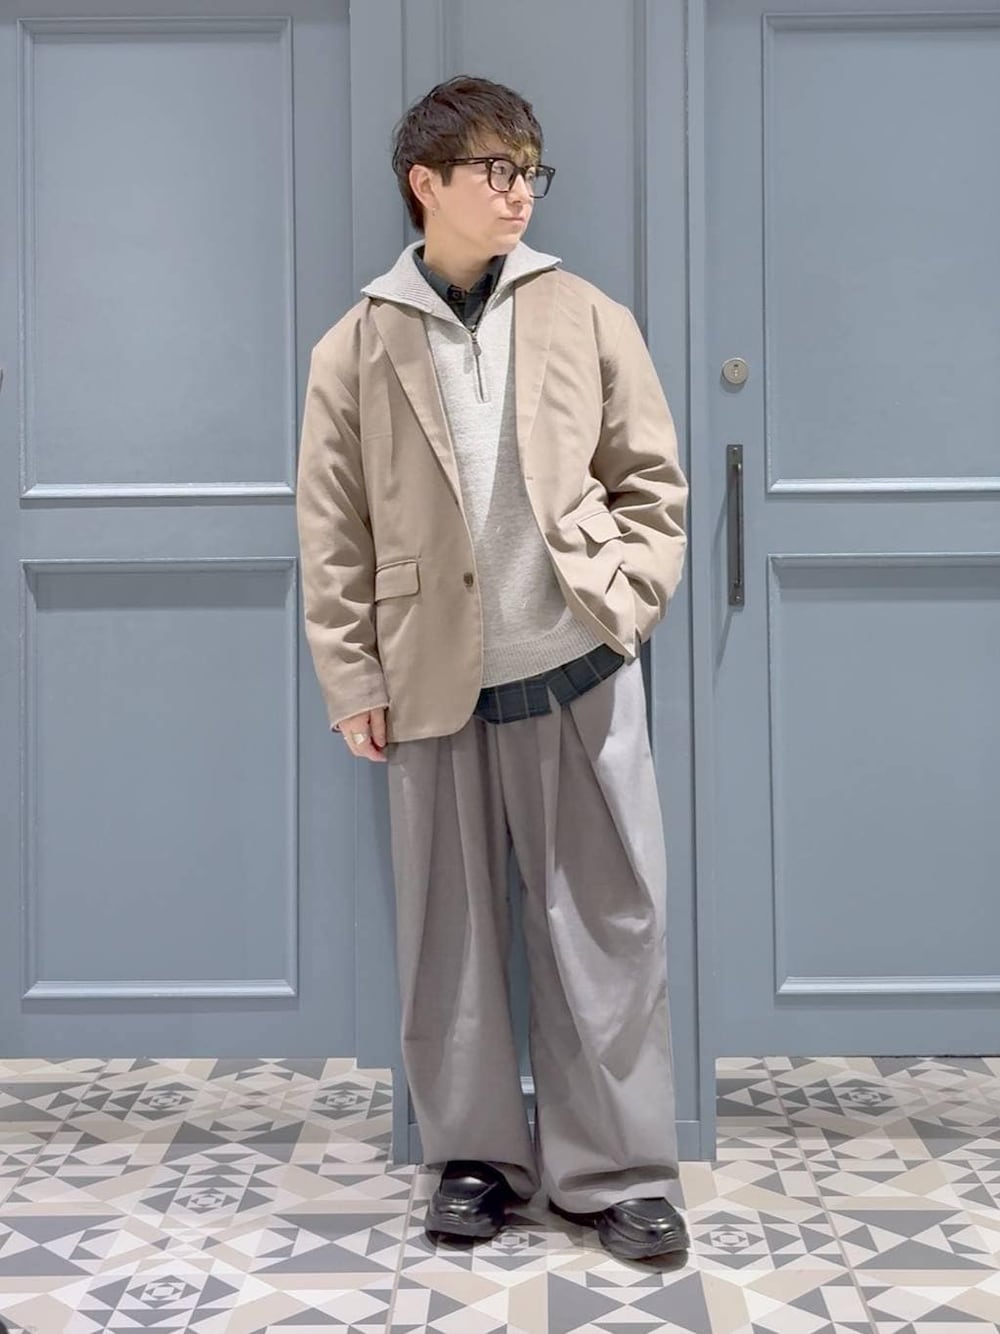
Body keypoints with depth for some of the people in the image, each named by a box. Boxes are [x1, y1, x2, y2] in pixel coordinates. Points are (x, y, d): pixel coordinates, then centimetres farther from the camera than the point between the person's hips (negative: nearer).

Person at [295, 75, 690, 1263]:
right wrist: (353, 681, -1)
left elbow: (651, 478, 7)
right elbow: (331, 535, 2)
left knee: (607, 921, 4)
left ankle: (616, 1169, 16)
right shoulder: (356, 348, 2)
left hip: (576, 672, 1)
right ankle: (476, 1156, 25)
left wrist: (626, 598, -5)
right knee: (450, 930, 8)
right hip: (435, 683, 0)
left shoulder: (586, 318, 4)